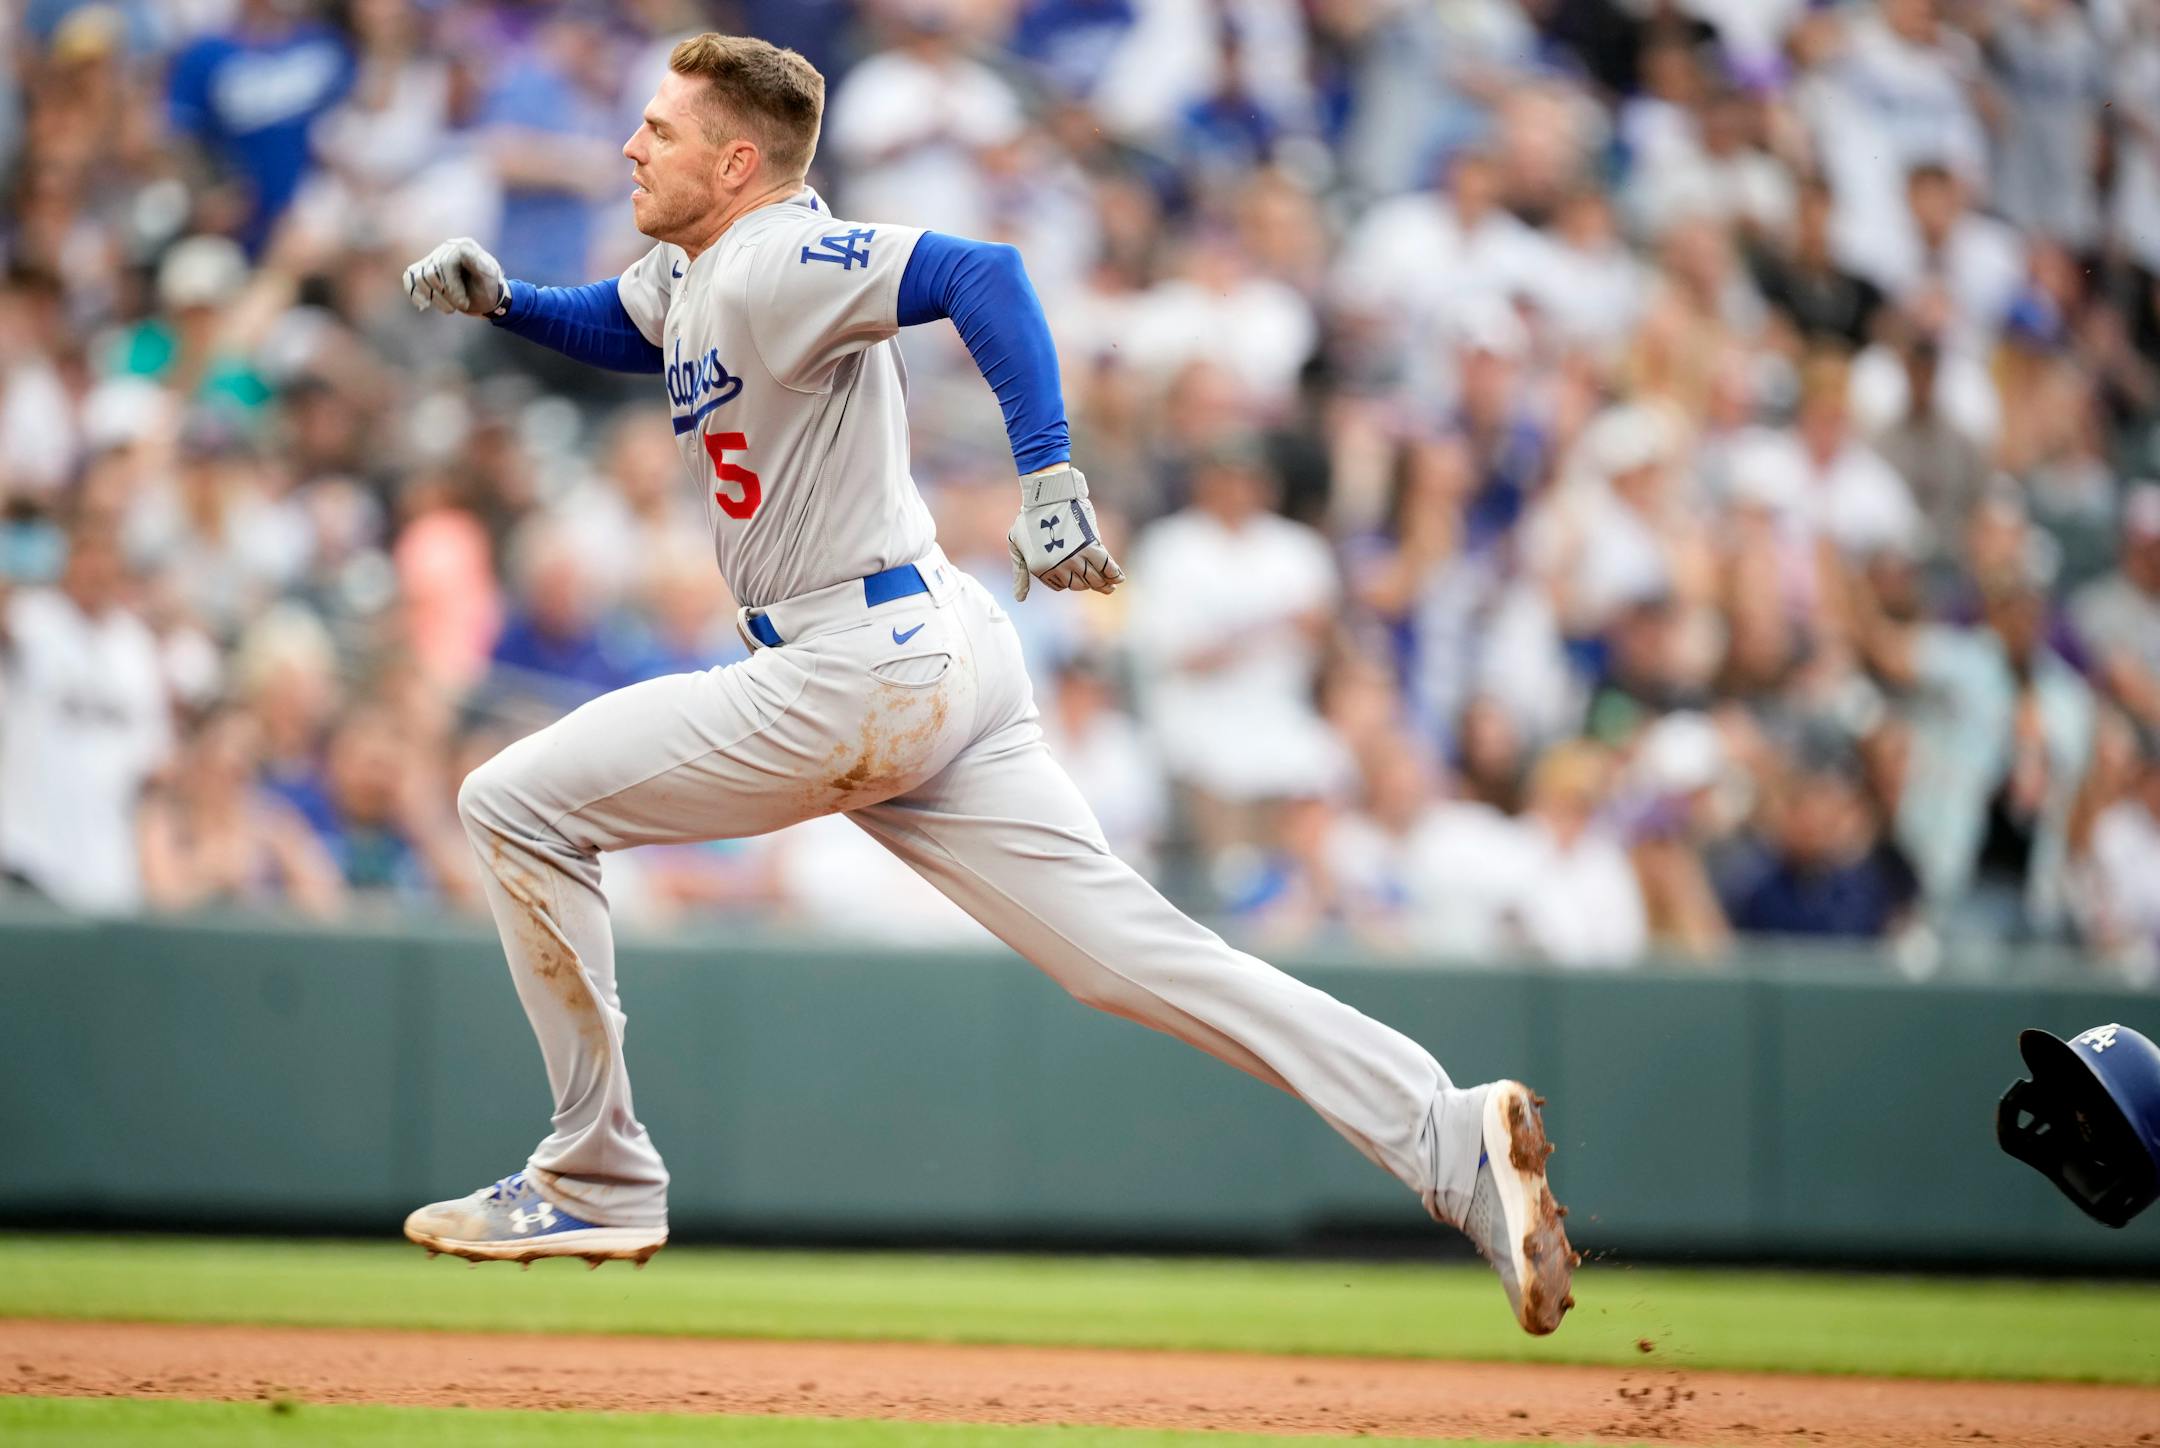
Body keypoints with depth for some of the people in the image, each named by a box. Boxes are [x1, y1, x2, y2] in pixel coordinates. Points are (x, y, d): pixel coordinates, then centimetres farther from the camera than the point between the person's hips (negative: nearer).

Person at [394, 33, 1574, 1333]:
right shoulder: (691, 272, 17)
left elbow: (980, 273, -28)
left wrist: (1051, 476, -37)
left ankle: (599, 1181, 6)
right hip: (942, 666, 10)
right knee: (1135, 955, 1)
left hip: (862, 674, -10)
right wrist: (501, 299, 19)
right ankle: (1450, 1139, -11)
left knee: (517, 806, 0)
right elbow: (618, 325, 39)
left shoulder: (774, 263, -13)